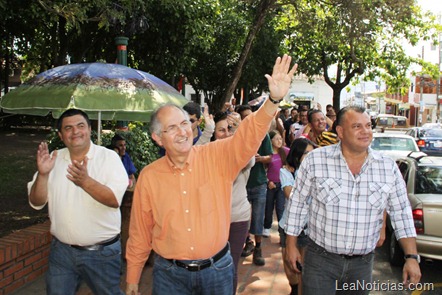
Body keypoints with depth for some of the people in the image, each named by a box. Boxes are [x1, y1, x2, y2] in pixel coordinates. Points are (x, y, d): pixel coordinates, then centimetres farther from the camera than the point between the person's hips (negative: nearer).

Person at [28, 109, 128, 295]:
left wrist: (86, 181, -36)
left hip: (102, 252, -2)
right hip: (61, 250, 3)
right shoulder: (54, 159, 3)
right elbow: (36, 203, -1)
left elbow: (115, 200, -20)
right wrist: (43, 174, -20)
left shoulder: (109, 157, -8)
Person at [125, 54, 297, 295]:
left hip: (217, 269, 0)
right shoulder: (149, 176, -5)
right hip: (170, 274, 0)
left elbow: (248, 137, -23)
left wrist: (274, 100, -39)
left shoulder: (217, 157, -7)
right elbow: (140, 234, 2)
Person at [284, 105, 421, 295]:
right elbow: (297, 204, -2)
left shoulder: (388, 167, -2)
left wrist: (411, 257, -4)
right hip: (320, 259, -3)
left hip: (363, 263, 3)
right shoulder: (315, 160, -9)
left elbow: (401, 214, 3)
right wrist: (291, 246, 1)